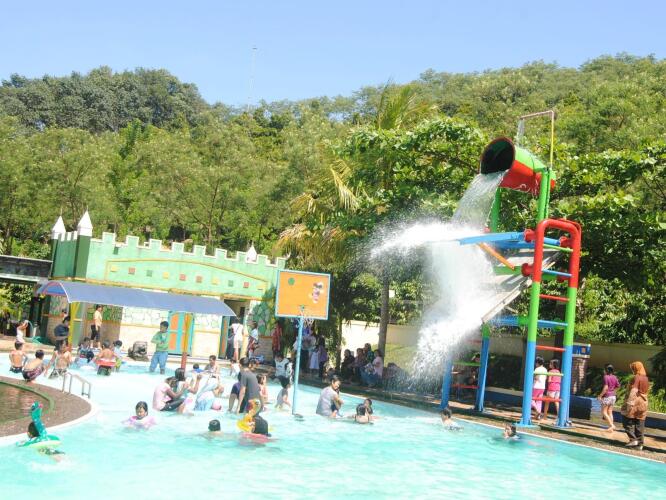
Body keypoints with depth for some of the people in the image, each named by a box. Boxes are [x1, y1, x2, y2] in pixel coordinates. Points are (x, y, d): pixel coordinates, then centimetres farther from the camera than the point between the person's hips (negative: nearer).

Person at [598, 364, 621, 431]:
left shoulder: (606, 377, -16)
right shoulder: (614, 377, 5)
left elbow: (605, 388, -21)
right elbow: (618, 386, 13)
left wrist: (600, 395, -14)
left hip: (607, 396, -7)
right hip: (613, 396, 7)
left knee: (604, 412, 2)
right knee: (610, 412, 12)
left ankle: (611, 425, -7)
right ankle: (611, 427, 10)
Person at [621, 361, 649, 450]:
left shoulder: (636, 378, -12)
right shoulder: (646, 379, 13)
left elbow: (633, 391, -18)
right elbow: (645, 392, 17)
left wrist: (629, 403, -19)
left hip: (635, 403, -8)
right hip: (643, 403, 8)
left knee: (628, 422, 0)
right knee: (640, 424, 7)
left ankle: (633, 439, -9)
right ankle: (640, 443, 7)